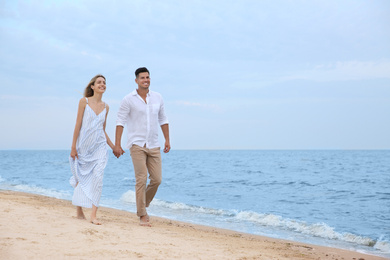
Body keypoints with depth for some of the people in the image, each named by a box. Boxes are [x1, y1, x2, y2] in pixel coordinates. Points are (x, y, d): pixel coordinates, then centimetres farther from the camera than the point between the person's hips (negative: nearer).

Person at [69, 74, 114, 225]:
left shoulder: (105, 107, 9)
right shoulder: (84, 102, -2)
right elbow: (78, 125, -4)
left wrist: (113, 146, 13)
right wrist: (73, 147, -6)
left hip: (99, 147, 2)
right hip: (84, 146, -2)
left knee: (97, 178, -11)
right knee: (81, 179, 8)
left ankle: (93, 216, -13)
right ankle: (79, 212, 26)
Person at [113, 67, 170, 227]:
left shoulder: (157, 98, 9)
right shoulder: (128, 100, -4)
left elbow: (163, 120, 17)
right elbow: (120, 122, -6)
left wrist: (167, 140, 13)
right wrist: (117, 145, -11)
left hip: (154, 146, 4)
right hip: (137, 145, -4)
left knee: (156, 179, 2)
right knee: (142, 179, -11)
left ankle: (143, 206, 26)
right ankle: (142, 216, -4)